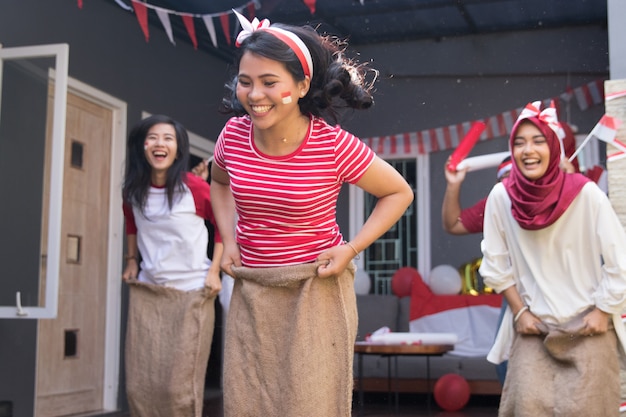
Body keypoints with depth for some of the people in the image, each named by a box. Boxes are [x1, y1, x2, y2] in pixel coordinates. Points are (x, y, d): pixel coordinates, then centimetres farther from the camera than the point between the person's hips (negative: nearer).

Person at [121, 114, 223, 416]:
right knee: (140, 385, 7)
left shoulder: (195, 187, -11)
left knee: (179, 386, -1)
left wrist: (214, 270, -8)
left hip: (191, 292, -4)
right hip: (146, 291, 4)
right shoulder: (133, 191, 3)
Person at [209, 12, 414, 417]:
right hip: (252, 292, 4)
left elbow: (399, 193, -3)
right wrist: (229, 242, 7)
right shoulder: (233, 135, -5)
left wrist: (351, 249, -11)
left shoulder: (334, 145, -17)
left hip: (317, 289, -4)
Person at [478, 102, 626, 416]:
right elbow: (496, 264, 2)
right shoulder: (501, 197, -8)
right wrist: (520, 311, 0)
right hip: (533, 324, 2)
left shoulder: (586, 194, -14)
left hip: (588, 324, -1)